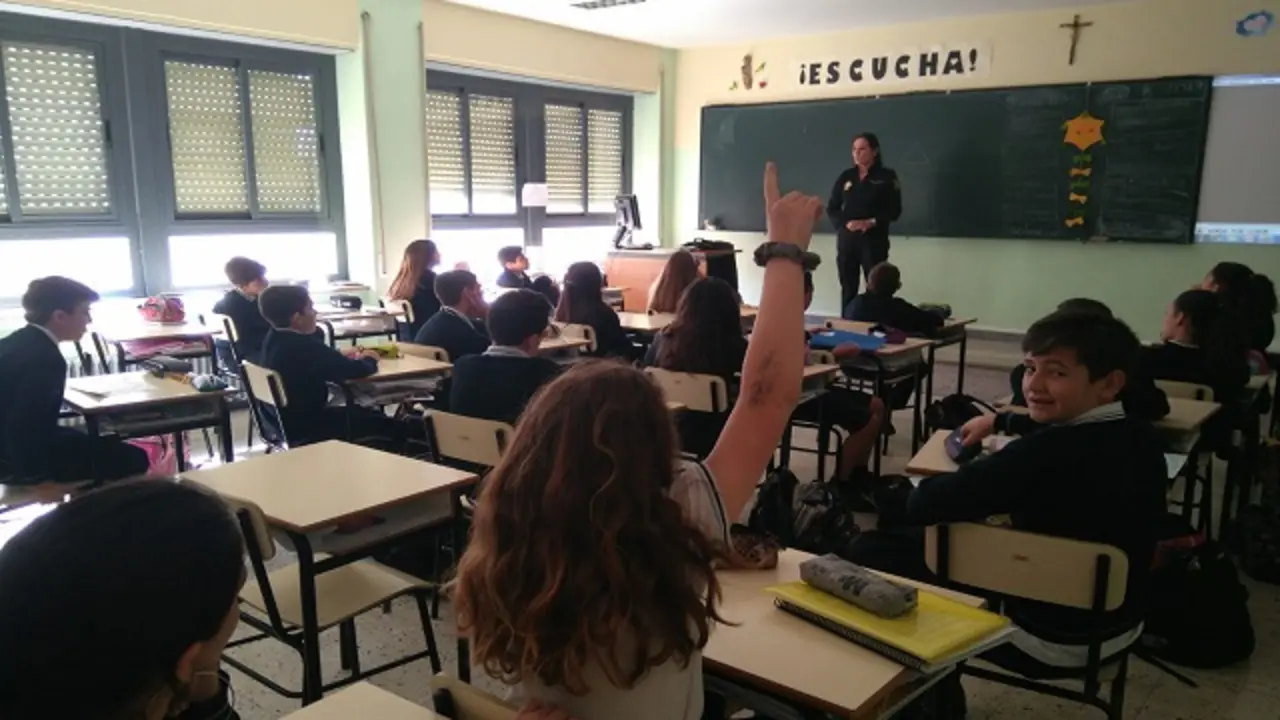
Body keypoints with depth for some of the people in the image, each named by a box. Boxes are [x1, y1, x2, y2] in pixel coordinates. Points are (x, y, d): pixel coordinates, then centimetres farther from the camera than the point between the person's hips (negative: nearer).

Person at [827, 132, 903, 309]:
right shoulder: (846, 177, 9)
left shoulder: (887, 177, 1)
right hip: (846, 239, 3)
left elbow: (894, 210, -3)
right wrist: (845, 223, -11)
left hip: (874, 240, -3)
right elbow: (831, 208, 7)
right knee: (848, 289, 4)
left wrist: (871, 222, -17)